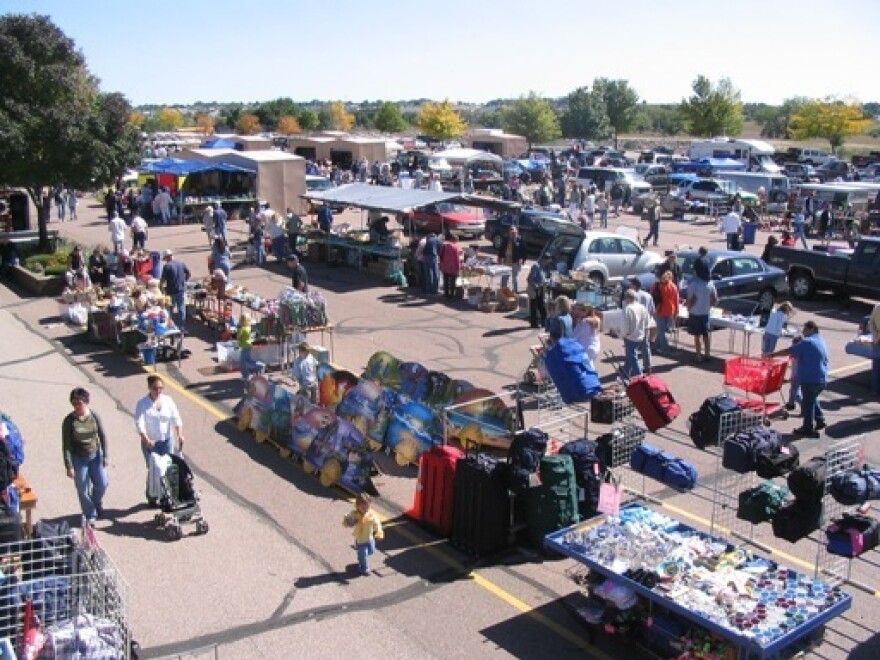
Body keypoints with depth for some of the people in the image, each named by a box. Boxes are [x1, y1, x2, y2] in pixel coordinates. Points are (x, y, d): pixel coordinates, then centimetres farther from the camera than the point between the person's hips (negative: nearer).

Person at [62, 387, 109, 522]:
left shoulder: (94, 417, -9)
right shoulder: (69, 421, -15)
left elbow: (103, 437, 0)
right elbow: (66, 445, -12)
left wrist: (104, 457, -2)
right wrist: (69, 466, -14)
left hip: (95, 455, 2)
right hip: (79, 459, -2)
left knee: (102, 484, 6)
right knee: (83, 490, 4)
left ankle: (97, 503, 38)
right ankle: (90, 515, 24)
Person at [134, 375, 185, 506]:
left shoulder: (168, 401, -1)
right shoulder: (142, 404, -10)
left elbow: (176, 419, -5)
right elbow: (139, 424, -19)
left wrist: (179, 435, -20)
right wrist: (147, 440, -33)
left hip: (167, 441, 3)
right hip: (150, 443, -3)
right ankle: (152, 497, 20)